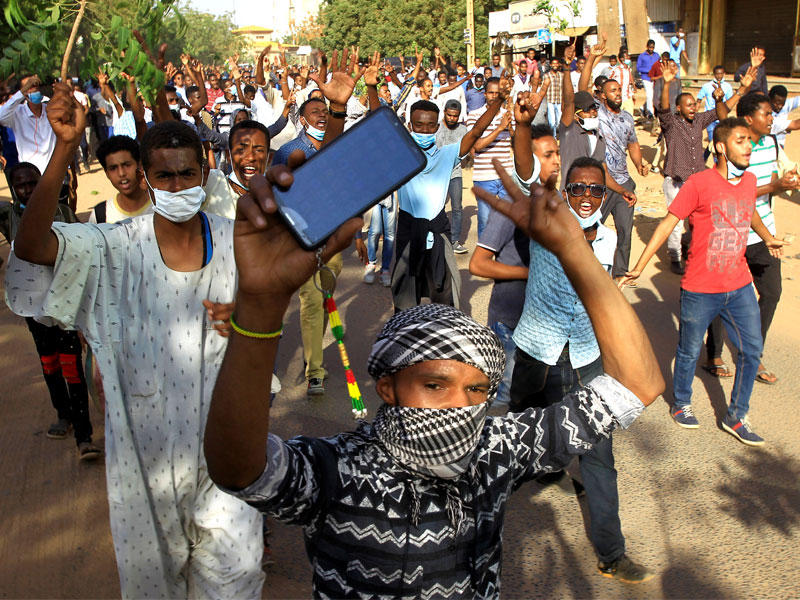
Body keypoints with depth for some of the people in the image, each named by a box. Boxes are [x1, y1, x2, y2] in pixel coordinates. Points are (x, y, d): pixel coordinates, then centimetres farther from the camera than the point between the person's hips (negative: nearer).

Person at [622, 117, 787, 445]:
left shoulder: (749, 180, 5)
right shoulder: (699, 183, -14)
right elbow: (667, 224, -15)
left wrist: (768, 238, 40)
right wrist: (638, 267, -20)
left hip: (740, 286, 6)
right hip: (700, 289, -6)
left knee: (752, 350, 9)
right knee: (689, 352, 10)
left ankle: (736, 417, 25)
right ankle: (681, 404, 35)